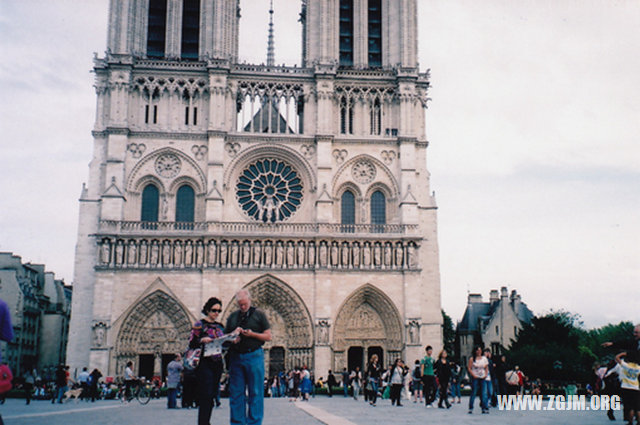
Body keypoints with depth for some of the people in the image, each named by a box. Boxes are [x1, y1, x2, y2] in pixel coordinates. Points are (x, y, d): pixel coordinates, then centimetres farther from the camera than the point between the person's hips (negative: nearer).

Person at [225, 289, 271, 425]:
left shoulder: (259, 314, 6)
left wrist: (252, 334, -12)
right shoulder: (233, 316, 16)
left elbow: (268, 336, 3)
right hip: (235, 356, 3)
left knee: (255, 392, -2)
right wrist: (233, 334, -3)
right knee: (236, 392, 3)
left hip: (254, 356, -3)